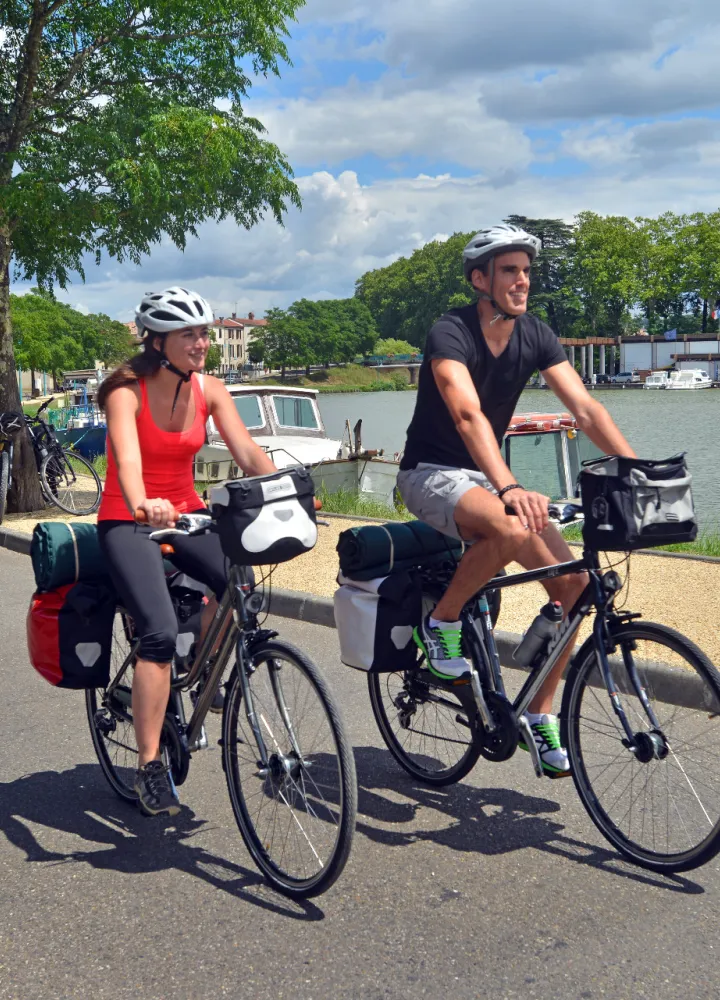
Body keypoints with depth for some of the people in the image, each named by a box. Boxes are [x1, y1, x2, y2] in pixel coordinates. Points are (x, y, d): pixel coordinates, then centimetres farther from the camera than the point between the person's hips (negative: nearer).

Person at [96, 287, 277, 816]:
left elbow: (250, 453, -11)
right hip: (129, 522, -5)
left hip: (185, 513, 5)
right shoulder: (127, 392, -16)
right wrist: (143, 506, -54)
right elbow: (128, 460, -33)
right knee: (160, 630, -23)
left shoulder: (209, 390, -3)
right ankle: (150, 764, -11)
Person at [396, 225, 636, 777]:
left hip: (487, 474, 6)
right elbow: (469, 415, -36)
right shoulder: (450, 333, -20)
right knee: (513, 528, -38)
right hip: (432, 473, -6)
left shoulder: (536, 336, -2)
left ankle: (541, 713, 5)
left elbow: (586, 408, -10)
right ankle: (442, 621, -12)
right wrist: (509, 488, -51)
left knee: (572, 579, -10)